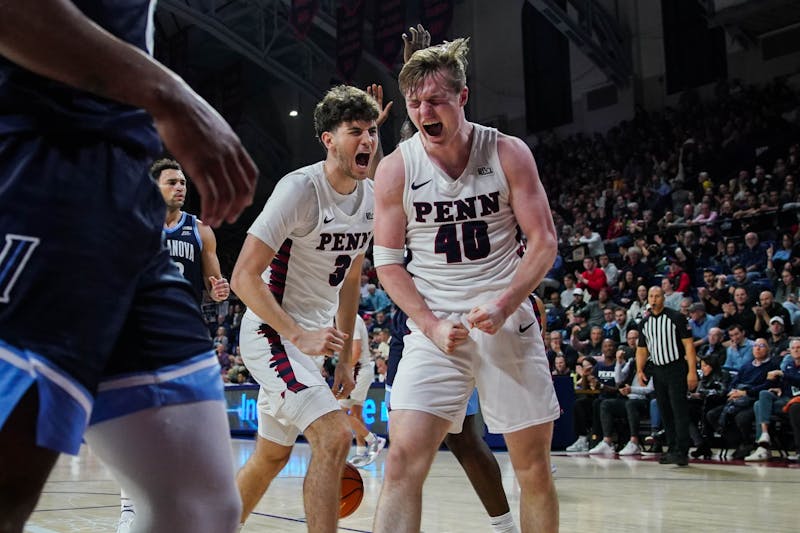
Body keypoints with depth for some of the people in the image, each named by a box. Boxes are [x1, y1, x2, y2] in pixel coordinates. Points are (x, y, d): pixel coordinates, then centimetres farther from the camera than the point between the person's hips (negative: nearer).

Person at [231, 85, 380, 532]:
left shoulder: (373, 197, 2)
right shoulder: (300, 188, -21)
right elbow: (244, 277, -23)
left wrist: (345, 357, 13)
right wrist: (299, 336, -30)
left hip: (311, 336, 8)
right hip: (272, 331, -8)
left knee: (272, 457, 17)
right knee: (334, 437, -23)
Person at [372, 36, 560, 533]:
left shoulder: (509, 154, -4)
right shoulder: (396, 169, -3)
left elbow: (544, 241, -2)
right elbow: (388, 261, 1)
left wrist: (504, 305, -16)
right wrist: (432, 325, -11)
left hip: (507, 319, 1)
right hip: (434, 326, 0)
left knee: (535, 464, 7)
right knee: (404, 459, -14)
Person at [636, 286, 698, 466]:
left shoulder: (676, 317, -5)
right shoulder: (644, 323, 11)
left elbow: (688, 344, -8)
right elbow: (642, 349, 16)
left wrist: (692, 371, -15)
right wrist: (640, 370, 1)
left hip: (676, 369, -6)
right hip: (658, 371, 6)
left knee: (679, 411, -9)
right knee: (665, 413, 9)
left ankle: (682, 452, -11)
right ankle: (672, 450, 16)